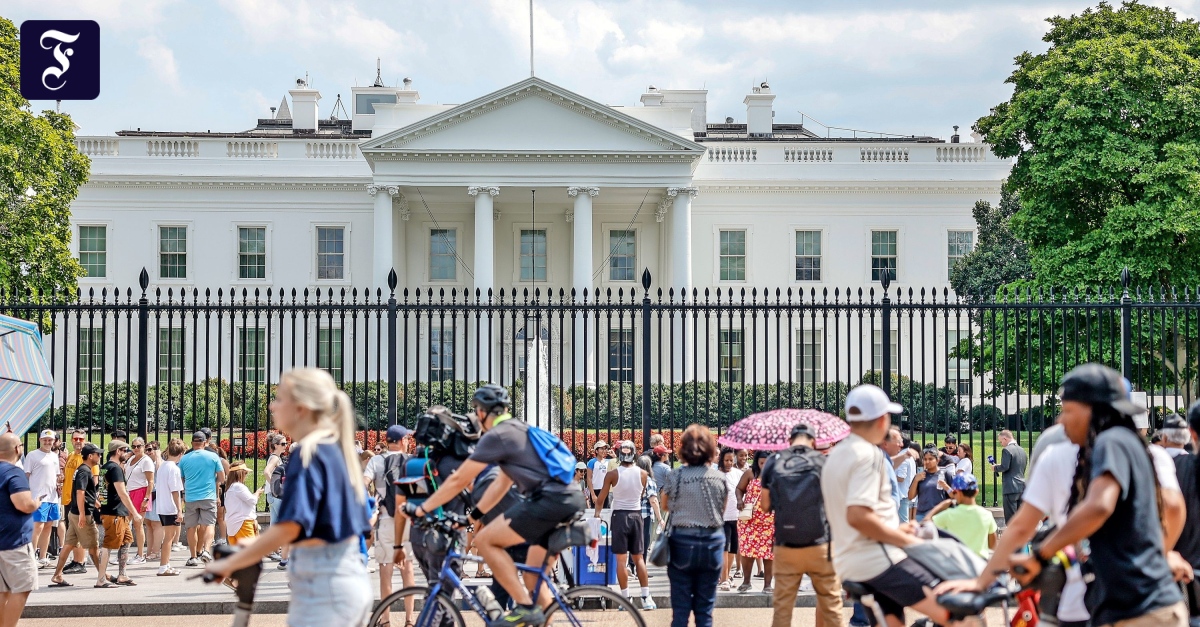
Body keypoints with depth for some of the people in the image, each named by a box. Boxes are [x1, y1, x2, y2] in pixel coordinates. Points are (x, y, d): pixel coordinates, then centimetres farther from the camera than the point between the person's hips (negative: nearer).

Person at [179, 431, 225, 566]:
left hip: (190, 498, 1)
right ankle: (205, 550, -21)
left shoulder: (184, 459, 3)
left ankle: (193, 557, 11)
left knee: (192, 527, 9)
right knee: (208, 525, 0)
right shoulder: (213, 456, -1)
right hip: (208, 497, -1)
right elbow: (222, 479, 2)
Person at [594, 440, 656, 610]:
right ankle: (646, 597, 4)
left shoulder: (612, 474, -9)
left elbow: (601, 498, -1)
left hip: (619, 516, -2)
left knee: (621, 559, 2)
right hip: (636, 515, 2)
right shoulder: (643, 474, -3)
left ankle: (626, 598, 1)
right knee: (639, 558, 9)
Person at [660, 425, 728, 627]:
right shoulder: (720, 478, -3)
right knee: (705, 608, 9)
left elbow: (665, 505, 7)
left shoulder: (675, 476, -8)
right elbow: (722, 510, 9)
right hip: (712, 543, 1)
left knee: (680, 607, 5)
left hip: (682, 543, -1)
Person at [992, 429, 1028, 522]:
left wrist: (995, 468, 1)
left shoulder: (1006, 450, -11)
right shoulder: (1022, 450, 15)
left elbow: (1005, 467, -19)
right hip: (1022, 487, 8)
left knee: (1011, 517, -6)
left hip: (1011, 488, -8)